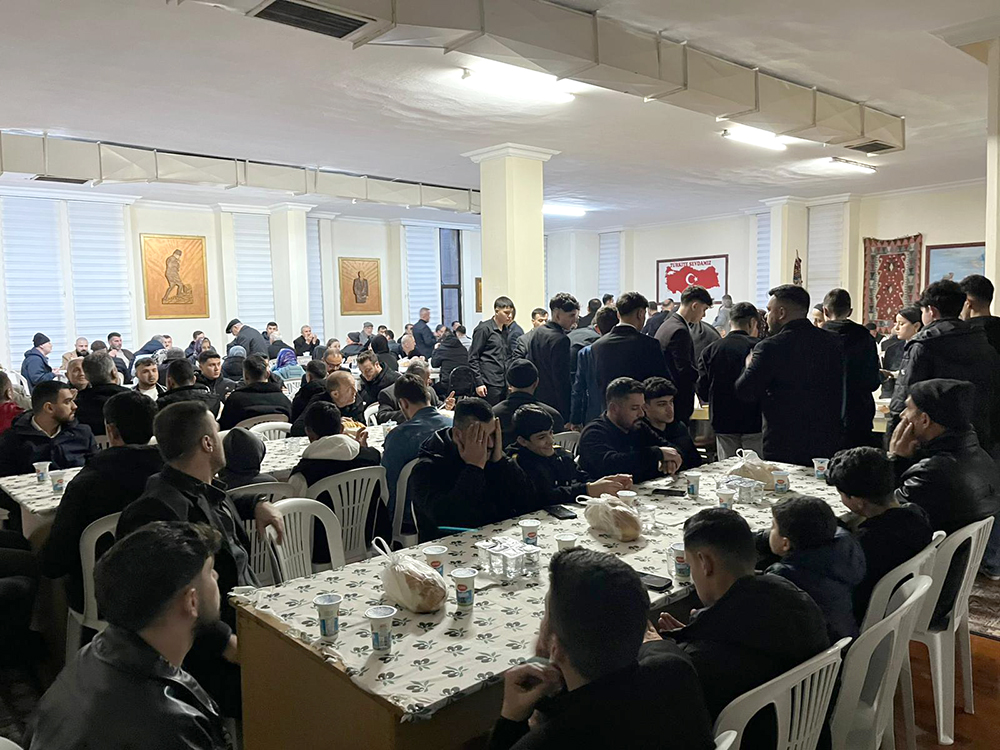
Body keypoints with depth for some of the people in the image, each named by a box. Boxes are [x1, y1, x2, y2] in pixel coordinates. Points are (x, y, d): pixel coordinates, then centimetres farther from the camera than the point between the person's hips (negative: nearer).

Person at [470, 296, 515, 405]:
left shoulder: (507, 330, 15)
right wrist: (478, 383, -12)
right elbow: (473, 358, -7)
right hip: (490, 384, -7)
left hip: (505, 383, 7)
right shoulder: (484, 329, -6)